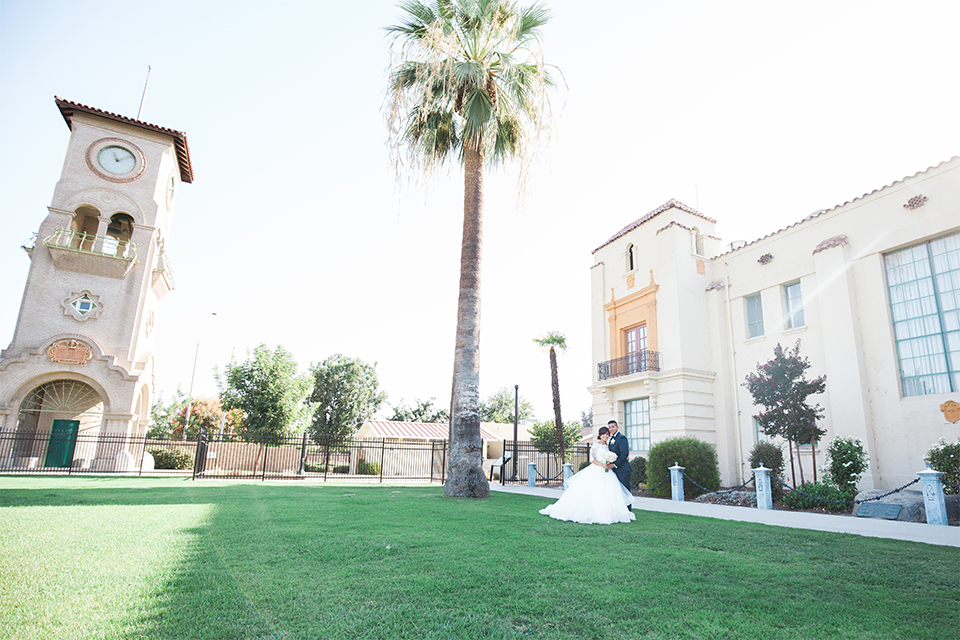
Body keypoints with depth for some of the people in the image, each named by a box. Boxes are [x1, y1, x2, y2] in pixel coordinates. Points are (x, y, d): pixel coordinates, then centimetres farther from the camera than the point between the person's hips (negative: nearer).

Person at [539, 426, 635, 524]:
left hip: (607, 473, 6)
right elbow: (592, 459, -7)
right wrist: (603, 465, -18)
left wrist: (612, 465, -4)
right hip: (596, 471, -6)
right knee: (590, 493, -7)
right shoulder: (596, 445, -1)